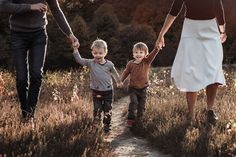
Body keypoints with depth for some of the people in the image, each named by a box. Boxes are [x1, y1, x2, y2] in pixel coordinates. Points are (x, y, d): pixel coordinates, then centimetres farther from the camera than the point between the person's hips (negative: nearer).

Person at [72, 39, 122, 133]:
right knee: (97, 110, 5)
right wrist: (75, 49, -22)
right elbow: (79, 60, -12)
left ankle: (106, 126, 24)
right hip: (96, 92, 0)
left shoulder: (109, 64, -6)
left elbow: (114, 73, 12)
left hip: (108, 91, 0)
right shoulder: (90, 63, -7)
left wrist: (119, 82, 26)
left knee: (107, 110, 10)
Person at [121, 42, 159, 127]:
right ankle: (131, 119, -9)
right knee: (133, 102, -17)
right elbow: (125, 73, 5)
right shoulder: (130, 64, -6)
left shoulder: (147, 62, -7)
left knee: (141, 105, 10)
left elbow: (153, 53, -22)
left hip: (143, 89, 1)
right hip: (133, 88, -1)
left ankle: (139, 119, 26)